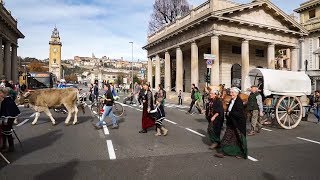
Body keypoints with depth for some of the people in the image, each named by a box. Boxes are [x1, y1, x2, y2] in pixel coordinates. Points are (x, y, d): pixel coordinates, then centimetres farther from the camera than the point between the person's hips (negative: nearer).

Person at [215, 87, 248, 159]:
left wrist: (230, 113, -16)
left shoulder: (239, 101, -16)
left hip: (238, 123, -8)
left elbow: (239, 113, -23)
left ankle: (241, 153, 23)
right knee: (227, 137, 9)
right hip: (231, 123, 8)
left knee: (238, 138, 6)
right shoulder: (231, 101, 9)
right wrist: (227, 114, 1)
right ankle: (223, 151, 15)